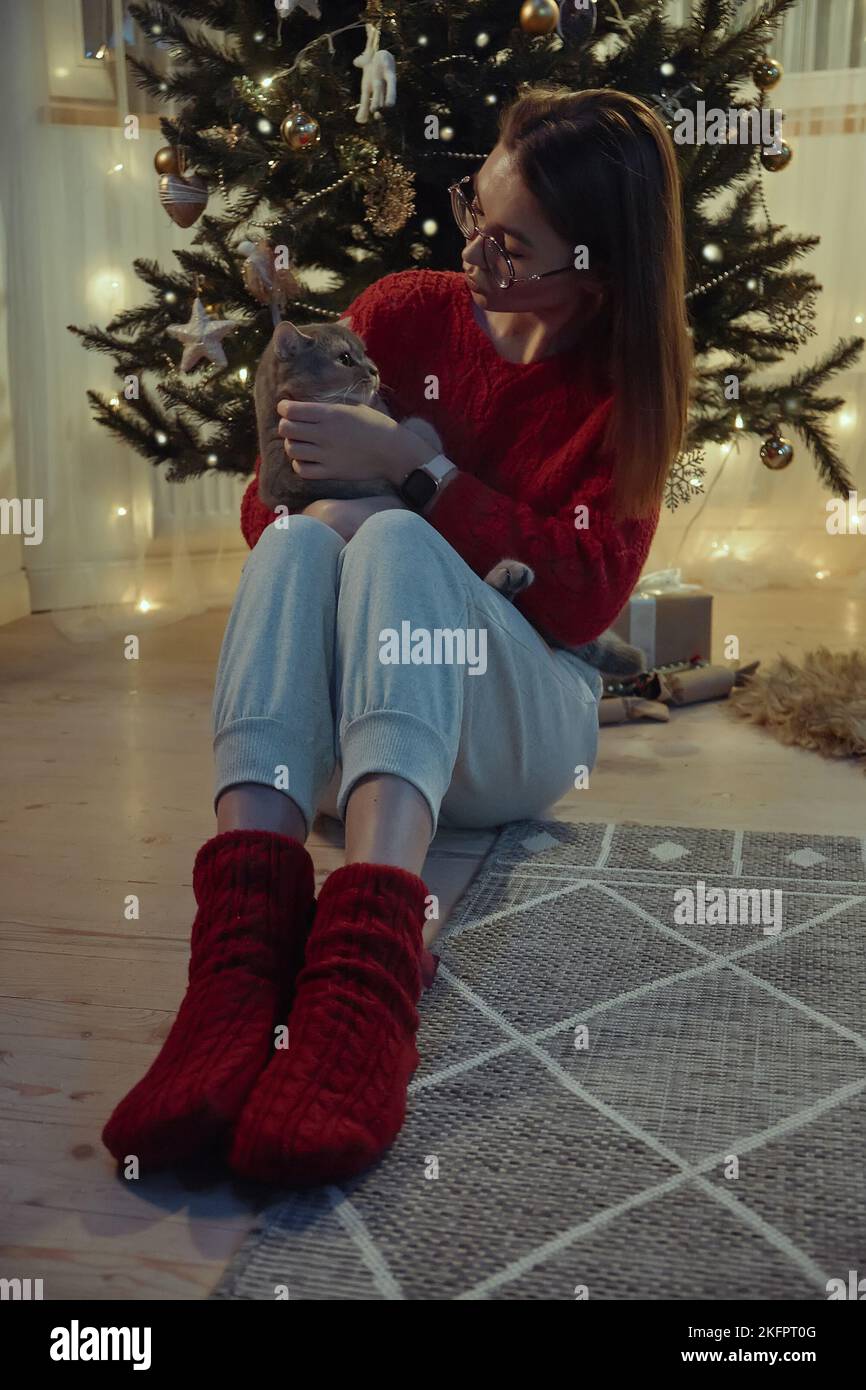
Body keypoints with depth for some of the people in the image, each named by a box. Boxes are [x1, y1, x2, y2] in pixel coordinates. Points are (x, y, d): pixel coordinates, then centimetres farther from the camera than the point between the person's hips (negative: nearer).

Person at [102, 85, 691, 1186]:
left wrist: (410, 475, -18)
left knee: (394, 541, -30)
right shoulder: (406, 311, 7)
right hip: (337, 718, 2)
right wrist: (313, 512, -17)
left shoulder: (630, 377, 2)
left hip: (518, 723, -2)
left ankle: (363, 972, -53)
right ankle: (238, 968, -50)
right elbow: (266, 504, 8)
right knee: (301, 538, -29)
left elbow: (586, 595, -10)